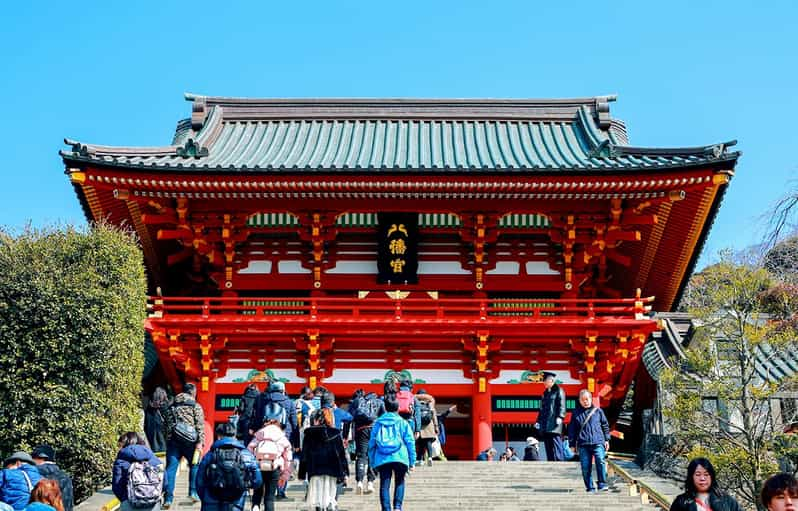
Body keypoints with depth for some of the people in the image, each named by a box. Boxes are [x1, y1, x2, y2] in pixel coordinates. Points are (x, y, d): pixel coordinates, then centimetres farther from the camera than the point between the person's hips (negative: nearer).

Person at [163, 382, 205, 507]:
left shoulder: (171, 407, 18)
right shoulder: (195, 406, 3)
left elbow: (165, 425, 20)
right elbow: (200, 425, -6)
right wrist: (200, 442, -8)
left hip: (172, 440, 3)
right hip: (189, 440, -3)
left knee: (170, 468, 1)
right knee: (194, 465, 16)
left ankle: (168, 498, -4)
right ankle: (193, 491, 12)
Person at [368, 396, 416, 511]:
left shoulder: (378, 423, 11)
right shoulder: (403, 423, 6)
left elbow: (371, 443, 11)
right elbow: (410, 442, 3)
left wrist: (372, 462, 16)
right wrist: (412, 461, 7)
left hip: (382, 459, 1)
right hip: (400, 458, -1)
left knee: (384, 485, 5)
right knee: (399, 482, 16)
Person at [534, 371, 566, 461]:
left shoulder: (558, 391, 0)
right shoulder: (545, 393, 22)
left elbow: (561, 405, -10)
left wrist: (560, 417, -22)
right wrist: (538, 421, 17)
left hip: (554, 423, -8)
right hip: (545, 425, 8)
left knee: (556, 446, -12)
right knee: (548, 447, 6)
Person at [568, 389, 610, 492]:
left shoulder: (598, 411, 11)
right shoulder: (576, 414, 12)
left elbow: (605, 426, 16)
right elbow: (572, 430, 14)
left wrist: (607, 440, 11)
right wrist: (573, 444, 11)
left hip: (598, 442, -1)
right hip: (583, 445, 1)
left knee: (600, 461, -20)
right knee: (586, 467, -1)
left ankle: (602, 484, -13)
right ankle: (590, 487, 8)